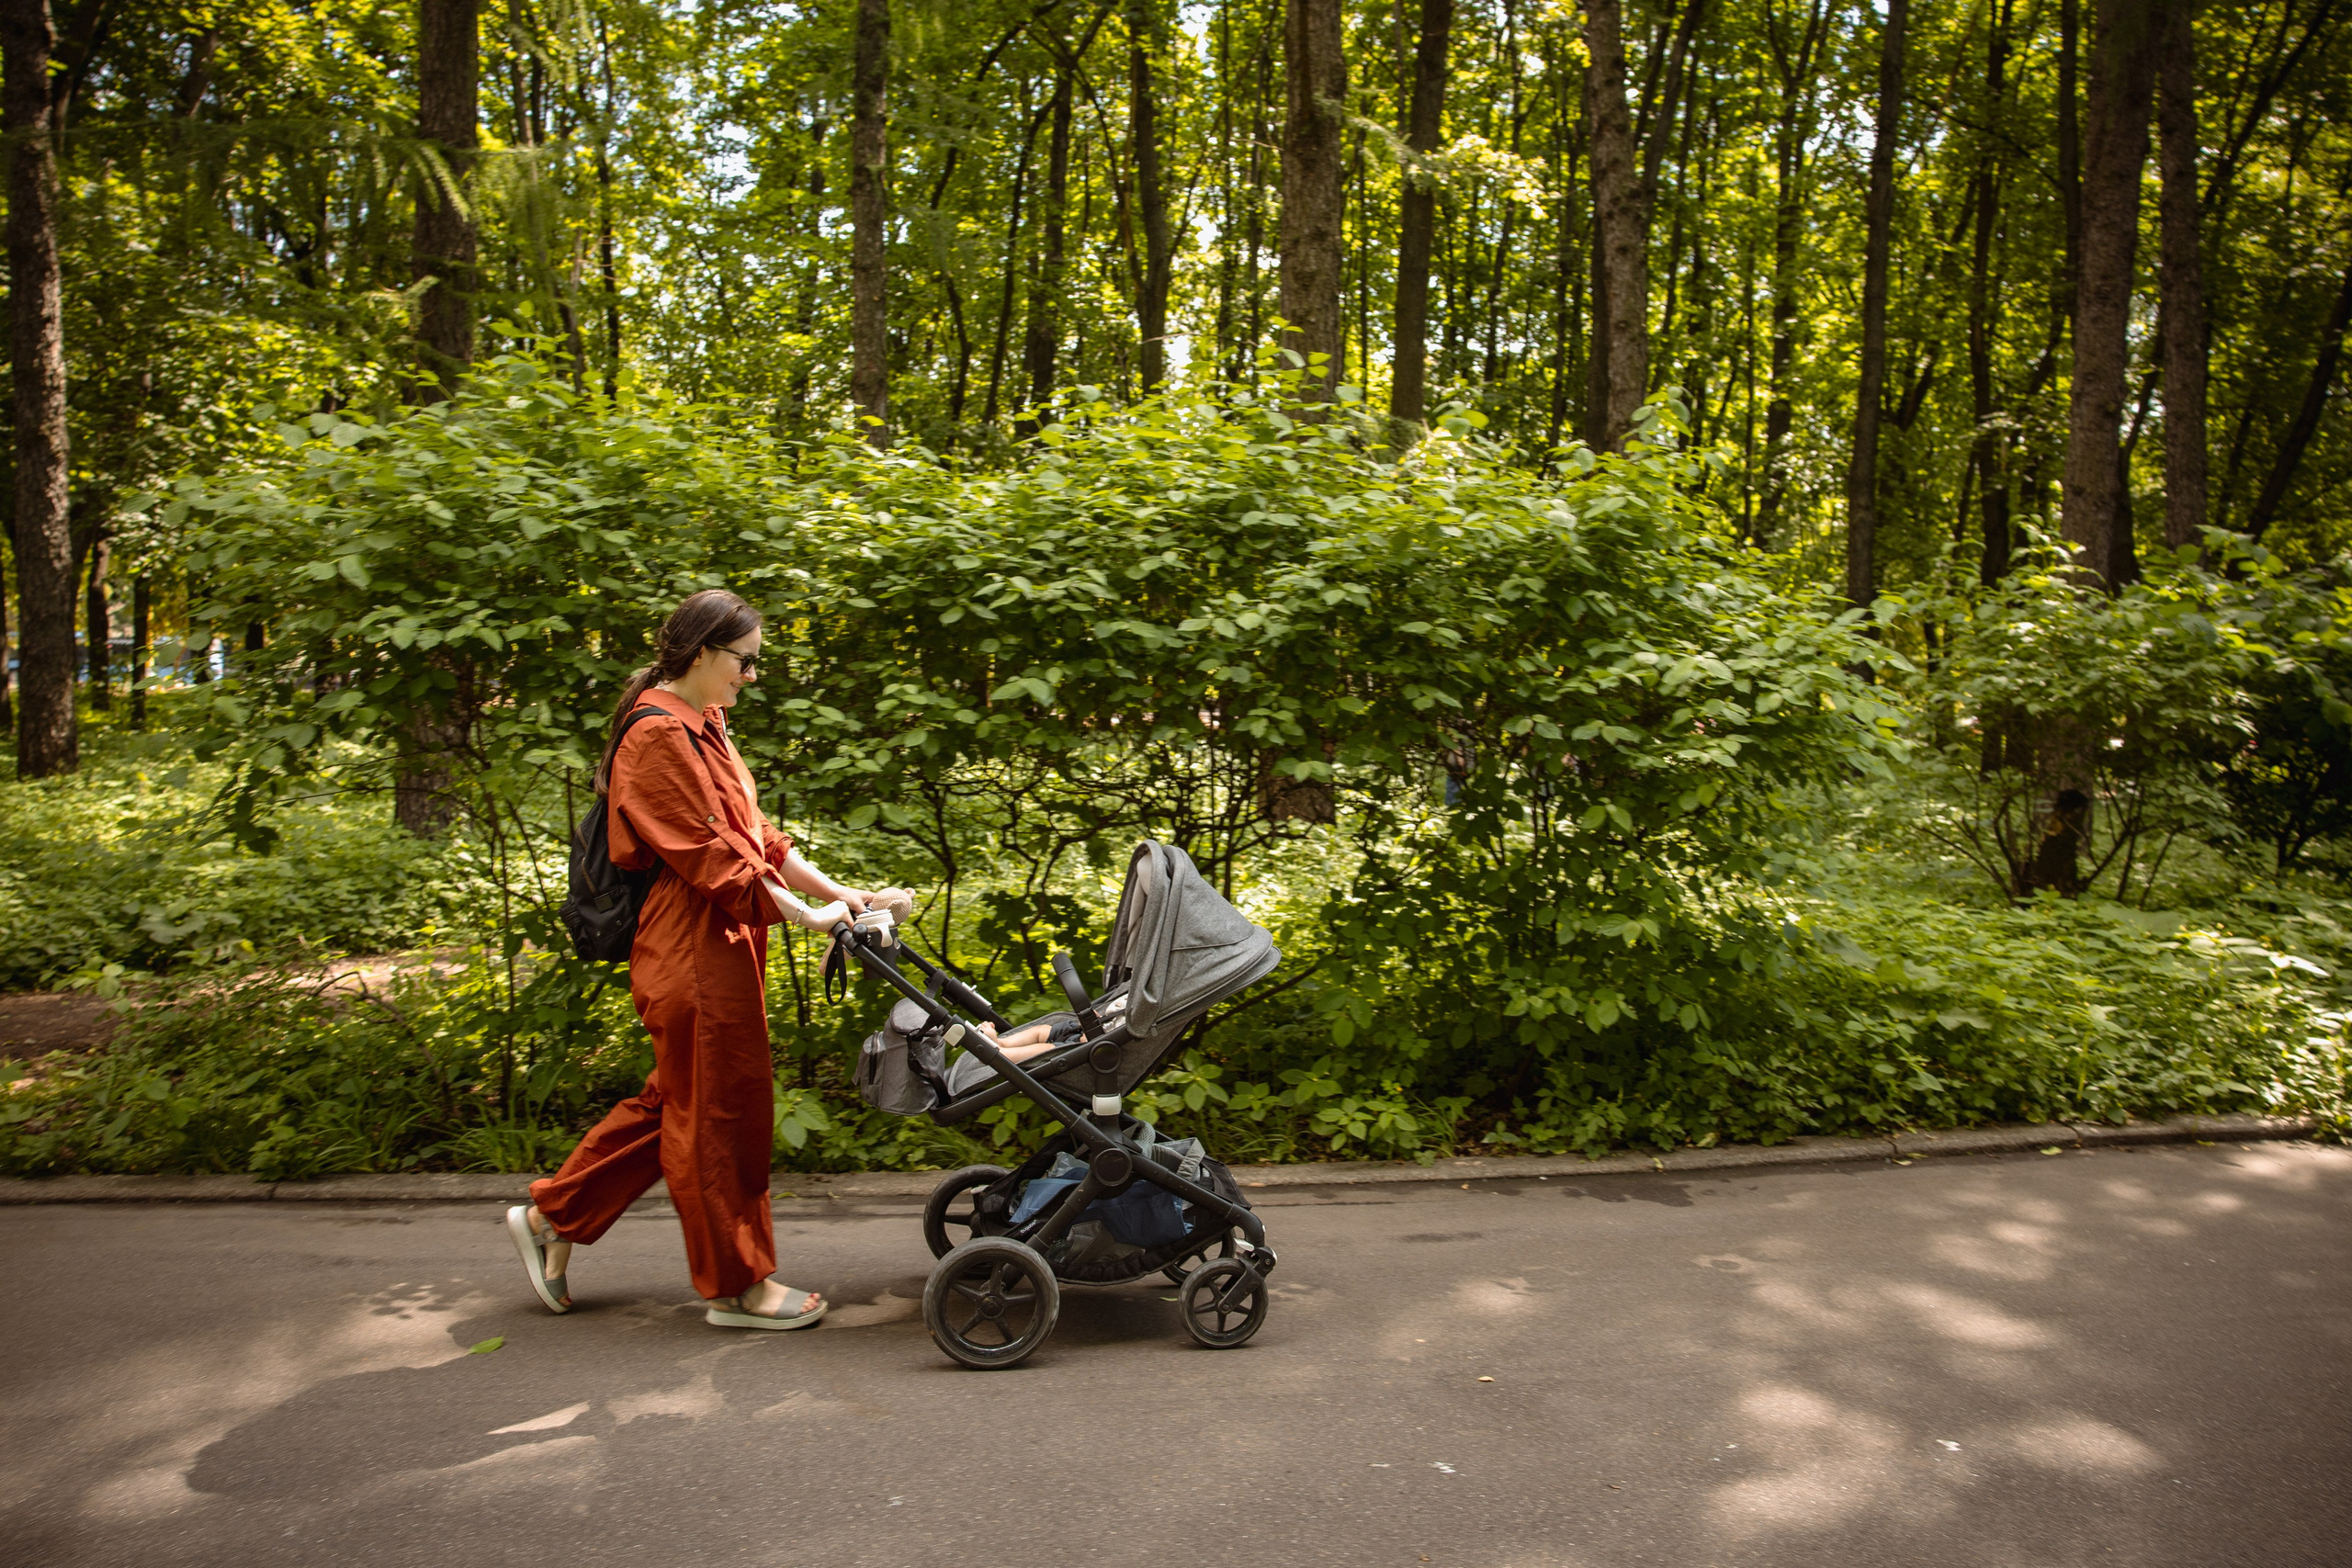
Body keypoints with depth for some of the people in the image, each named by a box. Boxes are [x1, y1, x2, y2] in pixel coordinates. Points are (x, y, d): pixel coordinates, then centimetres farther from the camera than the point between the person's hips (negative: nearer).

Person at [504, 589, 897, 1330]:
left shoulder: (701, 728, 16)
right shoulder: (660, 737, -16)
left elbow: (752, 835, 16)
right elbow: (713, 859, -20)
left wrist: (835, 890, 9)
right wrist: (807, 917, -16)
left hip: (722, 944, 10)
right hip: (694, 952, -10)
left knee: (676, 1099, 18)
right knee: (721, 1108, 1)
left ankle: (551, 1217, 30)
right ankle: (737, 1284, 14)